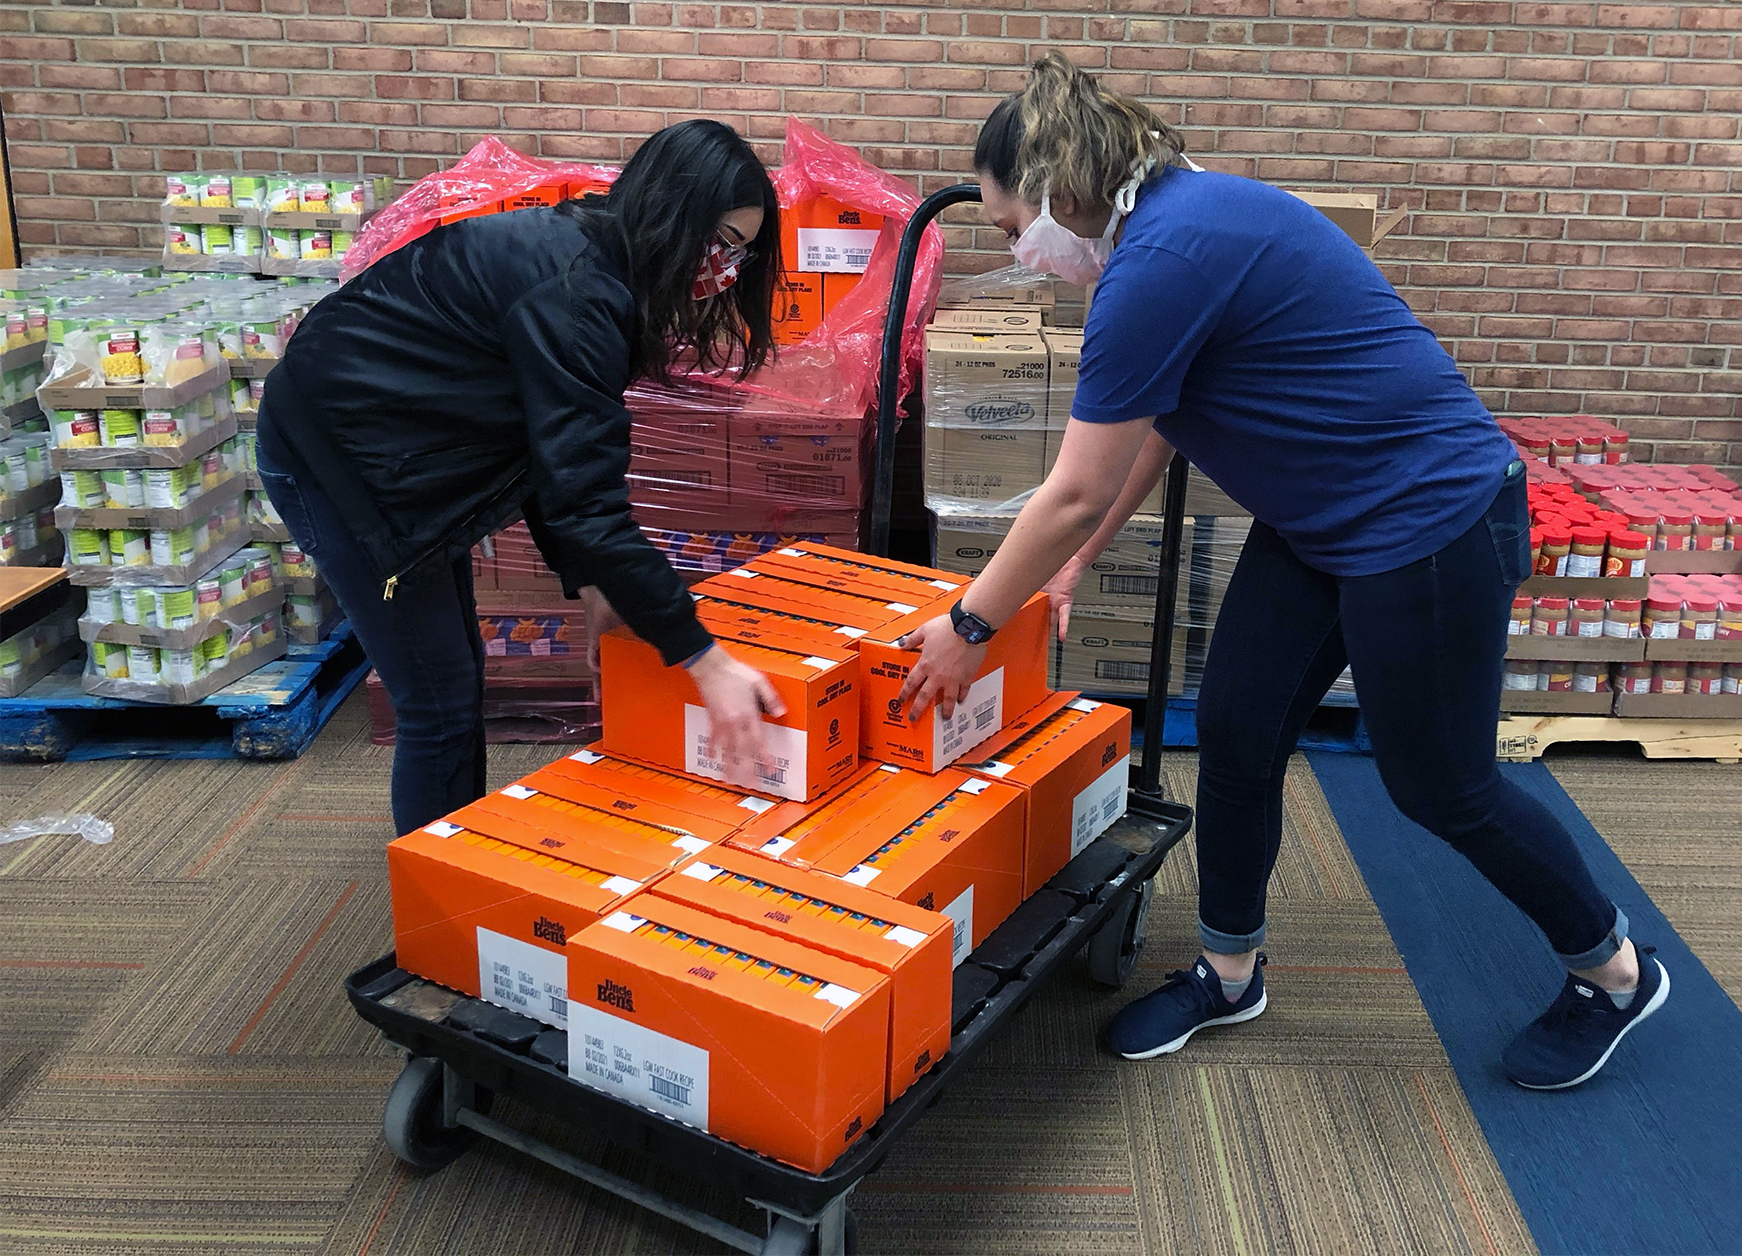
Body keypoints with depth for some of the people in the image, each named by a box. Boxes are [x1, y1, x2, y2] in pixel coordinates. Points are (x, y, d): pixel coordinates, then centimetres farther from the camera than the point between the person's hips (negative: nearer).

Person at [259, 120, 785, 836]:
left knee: (457, 677, 18)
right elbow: (586, 500, -32)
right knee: (441, 704, -3)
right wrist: (705, 661, -30)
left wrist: (586, 582, -1)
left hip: (401, 449, 10)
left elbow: (552, 454, 6)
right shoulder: (574, 293, -28)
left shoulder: (584, 259, 1)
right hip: (332, 454, -10)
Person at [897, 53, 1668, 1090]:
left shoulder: (1160, 262, -25)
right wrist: (1073, 564, 17)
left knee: (1440, 785, 6)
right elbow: (1152, 435, 15)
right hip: (1319, 525, 10)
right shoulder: (1185, 218, 6)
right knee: (1236, 731, 10)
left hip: (1429, 522, -9)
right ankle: (1228, 976, 29)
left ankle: (1617, 974, 30)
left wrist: (970, 627, -9)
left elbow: (1076, 494, -20)